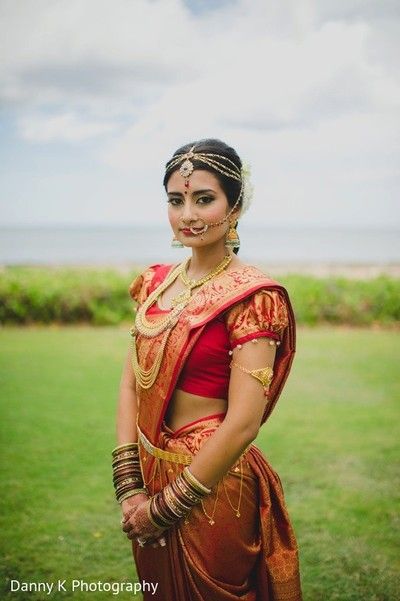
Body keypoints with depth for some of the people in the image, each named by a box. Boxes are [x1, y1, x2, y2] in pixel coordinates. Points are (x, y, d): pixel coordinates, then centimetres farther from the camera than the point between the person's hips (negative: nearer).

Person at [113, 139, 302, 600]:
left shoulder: (252, 297, -18)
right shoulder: (157, 282, 2)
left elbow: (242, 424, -22)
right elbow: (131, 382, 1)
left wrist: (165, 507, -15)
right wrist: (128, 486, -8)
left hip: (212, 484, -6)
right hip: (151, 472, 6)